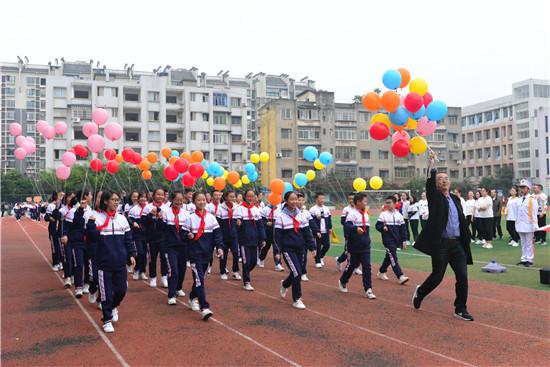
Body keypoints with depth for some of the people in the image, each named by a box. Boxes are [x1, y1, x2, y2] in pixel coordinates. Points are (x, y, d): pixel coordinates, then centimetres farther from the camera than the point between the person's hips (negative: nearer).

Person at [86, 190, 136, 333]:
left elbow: (128, 238, 10)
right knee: (106, 292, 3)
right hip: (104, 262, -3)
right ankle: (107, 320, 20)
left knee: (121, 289, 7)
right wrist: (91, 222, -25)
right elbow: (91, 236, -14)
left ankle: (113, 307, 39)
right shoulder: (96, 216, -5)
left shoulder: (122, 218, 7)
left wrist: (131, 254, 4)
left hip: (120, 262, 4)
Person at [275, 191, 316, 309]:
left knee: (296, 273, 10)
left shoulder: (301, 215, 6)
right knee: (297, 273, -12)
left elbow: (307, 232, 8)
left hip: (300, 249, 5)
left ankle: (284, 284, 43)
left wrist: (312, 247, 5)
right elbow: (277, 235, -7)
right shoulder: (281, 216, -7)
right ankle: (296, 300, 3)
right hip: (288, 249, -5)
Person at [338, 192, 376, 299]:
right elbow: (347, 226, -30)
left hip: (365, 247, 6)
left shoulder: (365, 214, 10)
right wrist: (355, 229, -47)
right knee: (352, 265, 10)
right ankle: (342, 282, 35)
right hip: (354, 247, -6)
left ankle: (368, 290, 3)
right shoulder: (352, 214, -14)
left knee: (367, 267, 0)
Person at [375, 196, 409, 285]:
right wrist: (382, 228, -25)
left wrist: (404, 240, 5)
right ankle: (400, 276, -15)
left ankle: (381, 272, 32)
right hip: (388, 240, -4)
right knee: (393, 257, -12)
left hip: (396, 241, 4)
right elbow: (378, 225, -3)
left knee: (389, 257, 15)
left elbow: (403, 228, 8)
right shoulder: (383, 214, -2)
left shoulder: (399, 215, 6)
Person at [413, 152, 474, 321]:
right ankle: (419, 292, 29)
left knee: (462, 277, 1)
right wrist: (432, 162, -23)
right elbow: (429, 183, -18)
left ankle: (460, 309, 14)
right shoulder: (435, 197, 0)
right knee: (437, 276, 1)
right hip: (440, 243, -5)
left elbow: (462, 221, 16)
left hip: (457, 244, 5)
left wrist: (466, 240, 11)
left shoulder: (455, 199, 15)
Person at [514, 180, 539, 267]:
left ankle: (530, 260, 5)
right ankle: (524, 259, 17)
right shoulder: (519, 200, 12)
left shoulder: (532, 200, -6)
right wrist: (517, 224, 12)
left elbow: (534, 214, -9)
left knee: (529, 243, -1)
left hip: (528, 225, -6)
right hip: (520, 226, 6)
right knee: (523, 243, 11)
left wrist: (534, 226, -12)